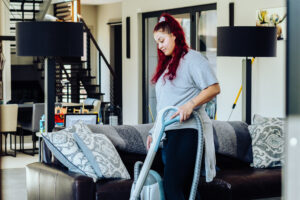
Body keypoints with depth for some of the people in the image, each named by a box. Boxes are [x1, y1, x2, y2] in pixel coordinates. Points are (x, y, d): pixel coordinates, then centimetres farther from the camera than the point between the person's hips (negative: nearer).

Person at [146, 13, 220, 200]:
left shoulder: (192, 58, -5)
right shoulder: (168, 63, 23)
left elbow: (214, 88, -14)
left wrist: (190, 104, -25)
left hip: (187, 131, -9)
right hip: (170, 133, 9)